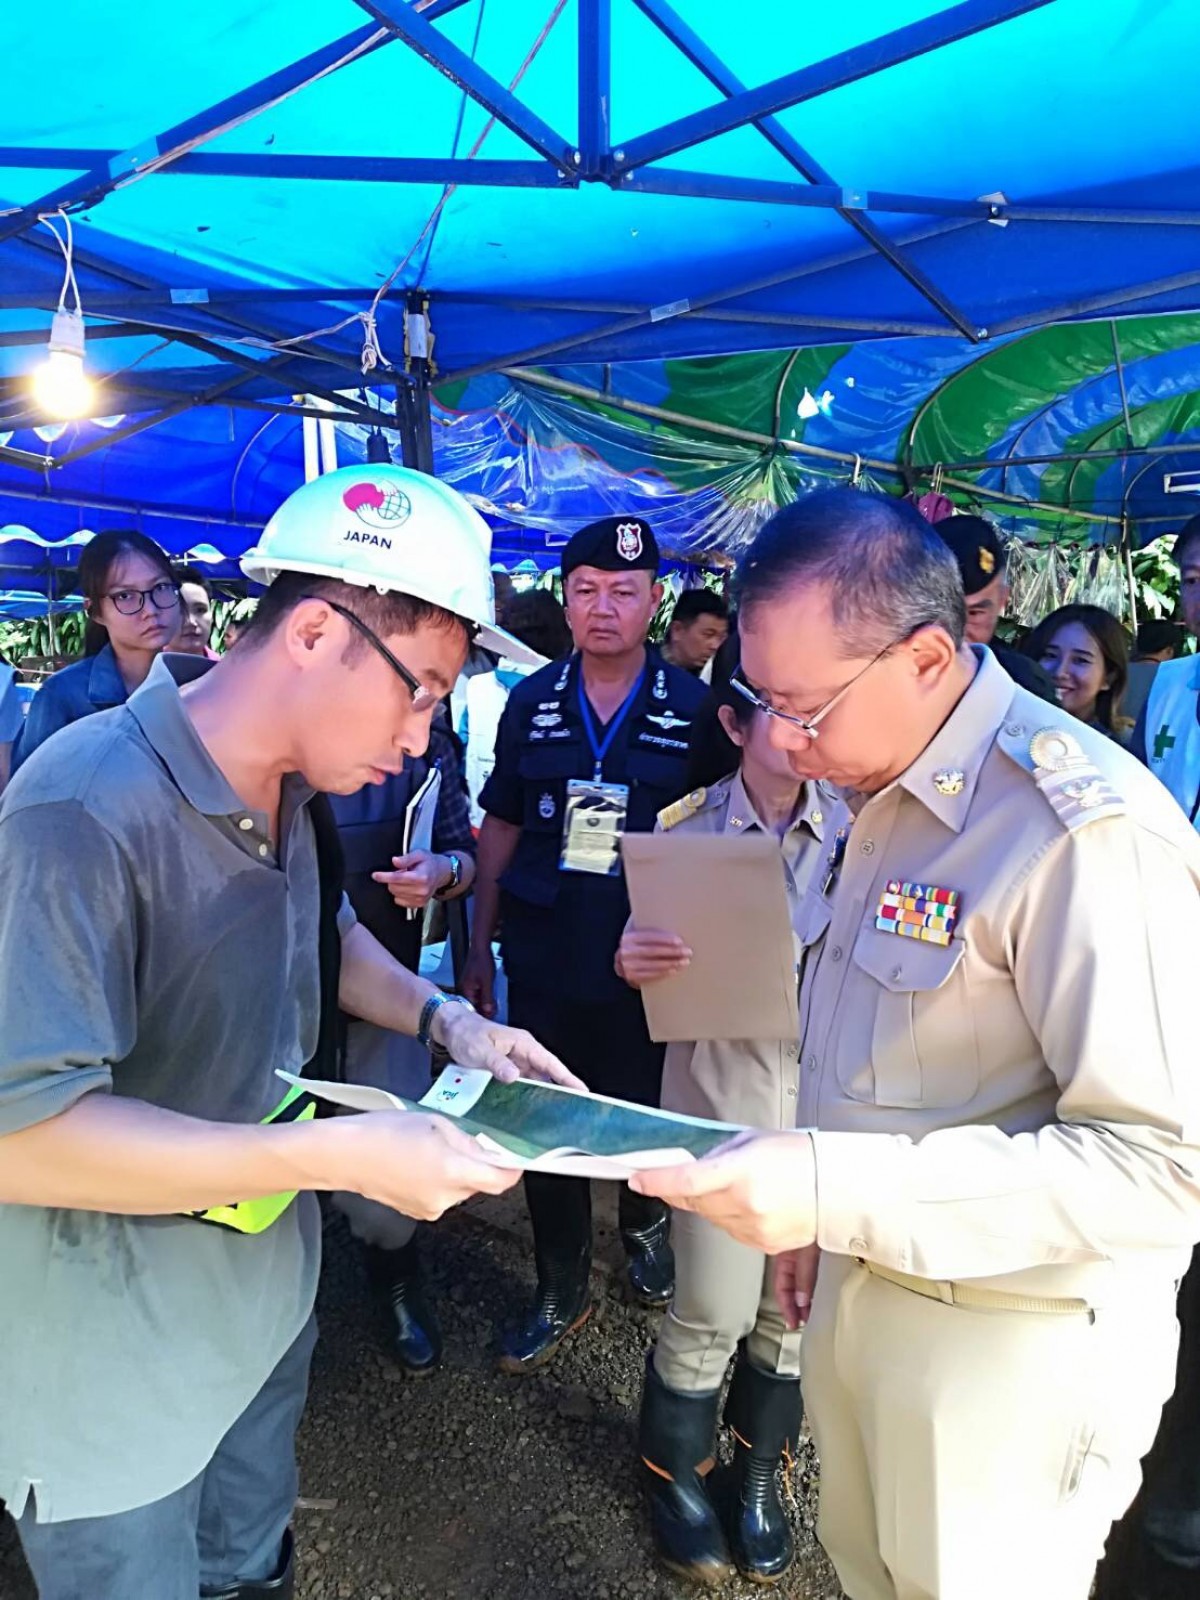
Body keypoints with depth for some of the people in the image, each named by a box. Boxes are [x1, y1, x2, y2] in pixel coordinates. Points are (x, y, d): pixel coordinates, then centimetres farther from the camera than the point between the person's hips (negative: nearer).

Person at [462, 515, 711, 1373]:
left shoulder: (693, 706, -5)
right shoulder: (532, 702, 2)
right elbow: (501, 828, 7)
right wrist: (479, 946, 6)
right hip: (542, 959, 2)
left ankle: (646, 1222, 49)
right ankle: (561, 1292, 35)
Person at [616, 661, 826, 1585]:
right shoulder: (684, 828, -4)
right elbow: (654, 970, 2)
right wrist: (630, 962, -19)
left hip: (826, 1104, 2)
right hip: (718, 1101, -2)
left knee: (793, 1310, 14)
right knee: (712, 1315, 6)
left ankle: (759, 1472, 43)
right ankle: (674, 1470, 37)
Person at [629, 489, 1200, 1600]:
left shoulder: (1088, 831, -26)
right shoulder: (864, 789, 2)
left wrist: (840, 1191, -33)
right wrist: (812, 1213, 12)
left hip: (1009, 1338, -7)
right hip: (860, 1281, 7)